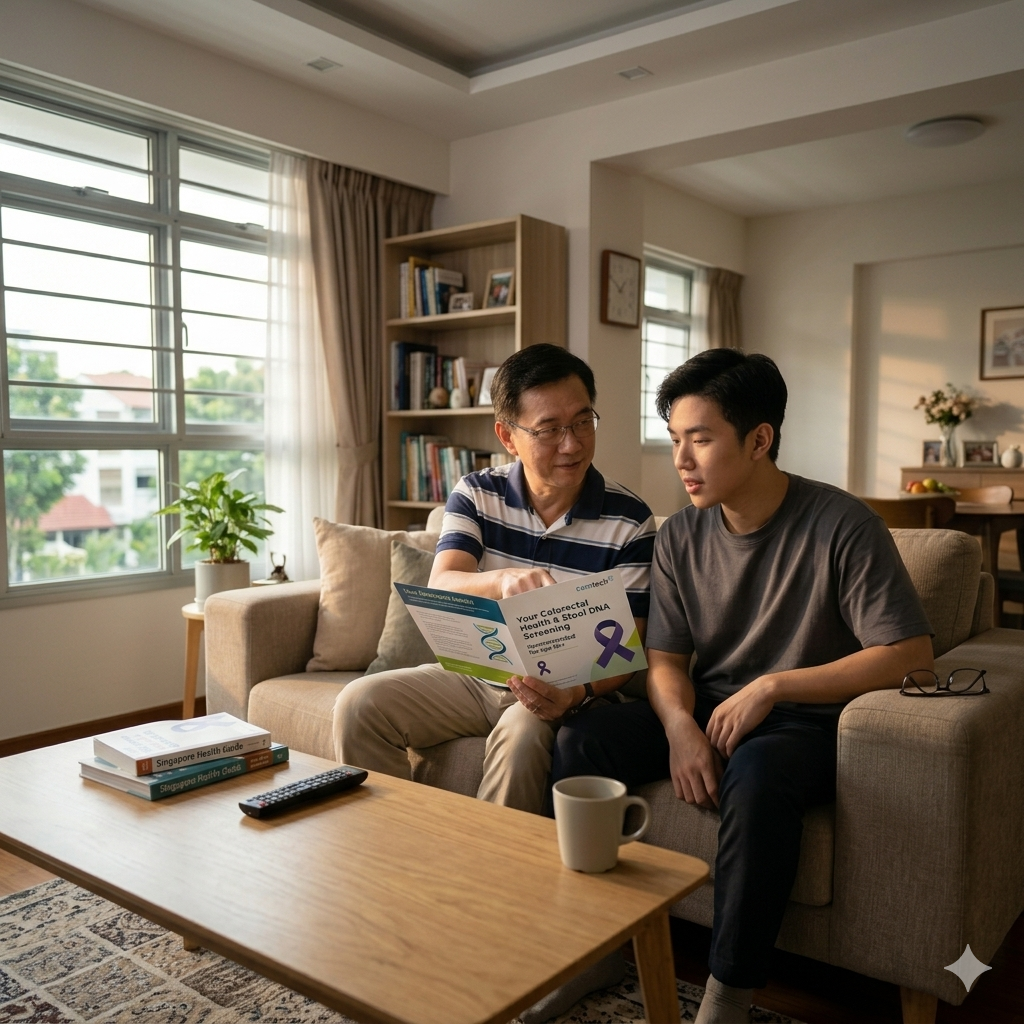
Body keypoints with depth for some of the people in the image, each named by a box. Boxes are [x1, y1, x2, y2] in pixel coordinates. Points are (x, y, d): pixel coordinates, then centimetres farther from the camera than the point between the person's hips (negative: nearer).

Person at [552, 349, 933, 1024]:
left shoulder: (842, 526, -13)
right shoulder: (681, 536, 2)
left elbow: (911, 655, -16)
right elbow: (666, 659, 4)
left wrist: (772, 687, -20)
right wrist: (680, 725, -20)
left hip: (808, 719, -4)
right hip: (708, 710, 5)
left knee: (757, 772, -38)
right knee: (582, 739, -17)